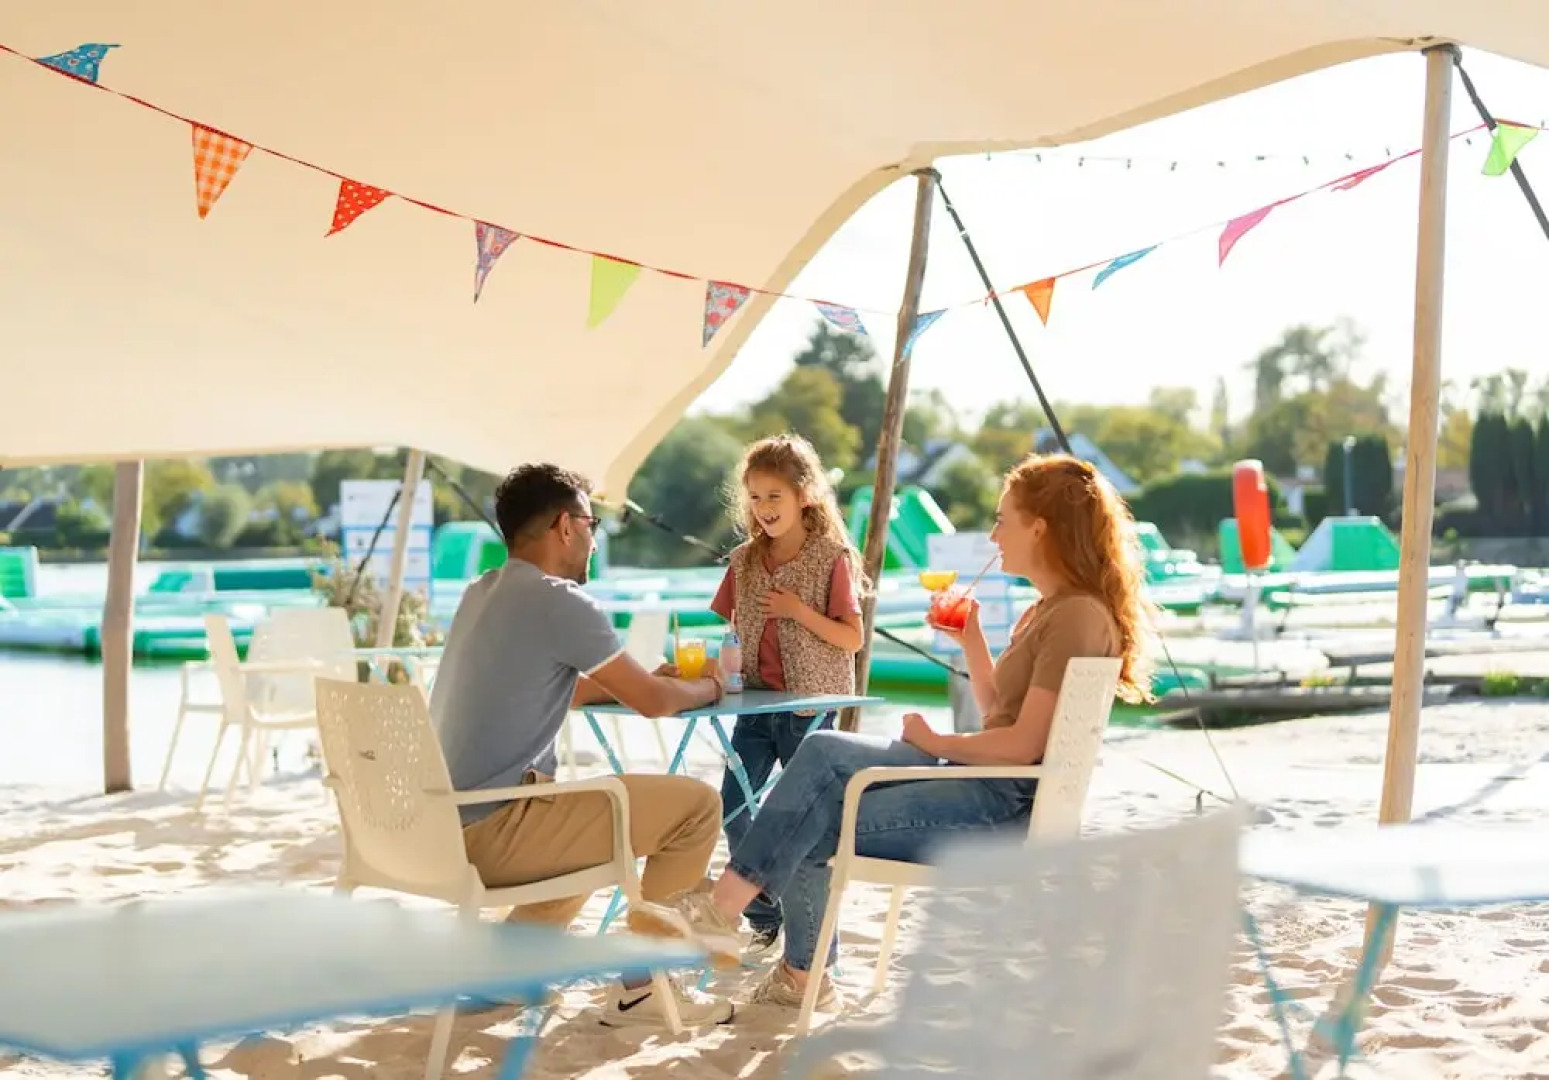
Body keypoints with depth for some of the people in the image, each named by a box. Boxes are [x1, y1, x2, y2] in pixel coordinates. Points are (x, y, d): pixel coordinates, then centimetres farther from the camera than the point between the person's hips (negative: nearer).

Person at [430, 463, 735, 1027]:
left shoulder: (482, 595, 14)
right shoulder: (557, 600, -13)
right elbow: (653, 701, -4)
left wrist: (644, 679, 25)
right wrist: (708, 688, 16)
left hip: (446, 823, 10)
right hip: (492, 831, -9)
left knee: (600, 807, 33)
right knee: (696, 804, -3)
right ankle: (640, 984, 6)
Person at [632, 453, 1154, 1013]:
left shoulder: (1078, 617, -15)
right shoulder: (1046, 611, 17)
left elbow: (1024, 745, -21)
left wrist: (936, 742, -8)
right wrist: (970, 639, 11)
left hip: (1011, 808, -10)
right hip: (984, 786, 10)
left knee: (813, 826, -13)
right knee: (823, 752, -3)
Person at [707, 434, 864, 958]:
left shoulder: (832, 558, -9)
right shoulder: (745, 560, 6)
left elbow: (852, 639, -9)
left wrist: (801, 610, -21)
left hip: (809, 705, -5)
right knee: (733, 809, 2)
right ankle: (763, 919, 20)